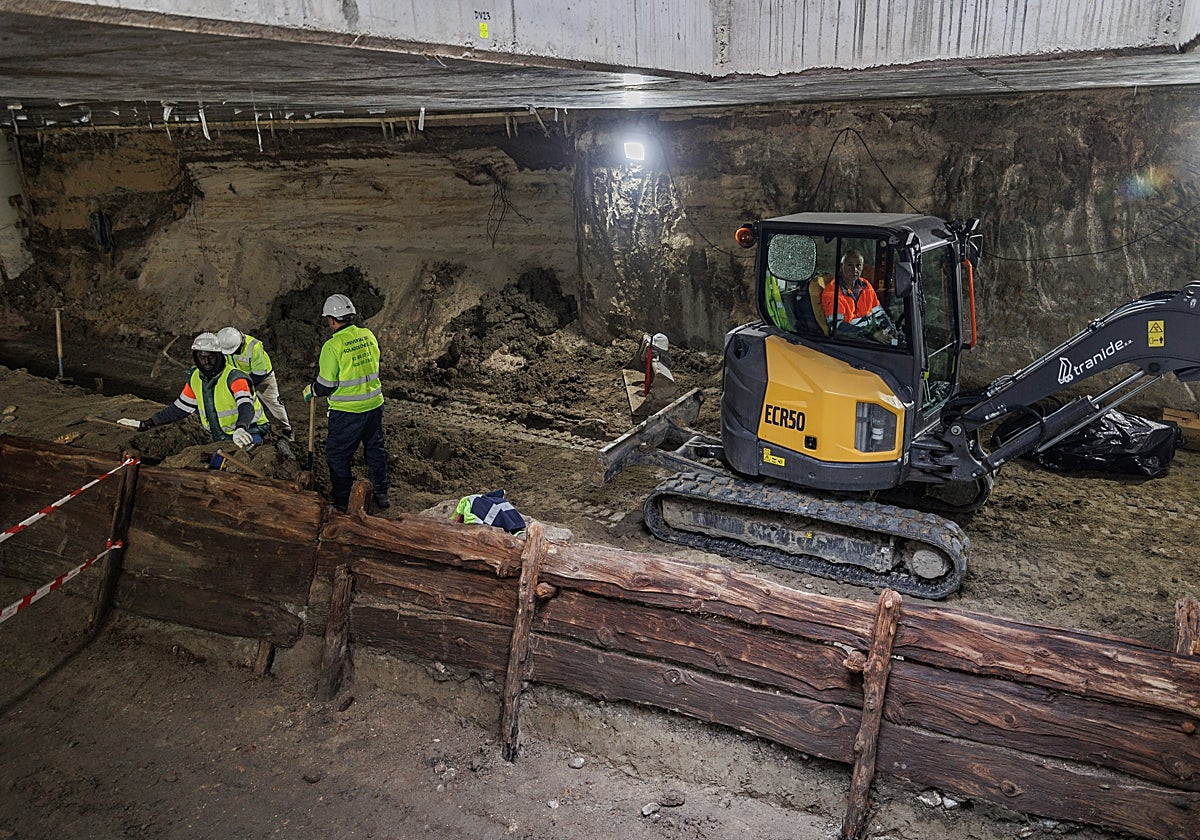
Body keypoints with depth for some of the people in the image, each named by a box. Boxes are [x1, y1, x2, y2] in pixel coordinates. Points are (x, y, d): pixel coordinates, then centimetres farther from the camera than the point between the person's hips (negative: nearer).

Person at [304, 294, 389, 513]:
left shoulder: (333, 346, -19)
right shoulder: (368, 336, -1)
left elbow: (326, 385, -14)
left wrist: (310, 391, 6)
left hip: (347, 411, -6)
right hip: (374, 405, 6)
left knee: (337, 456, 10)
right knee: (375, 449, 21)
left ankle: (341, 502, 18)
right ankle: (381, 494, 30)